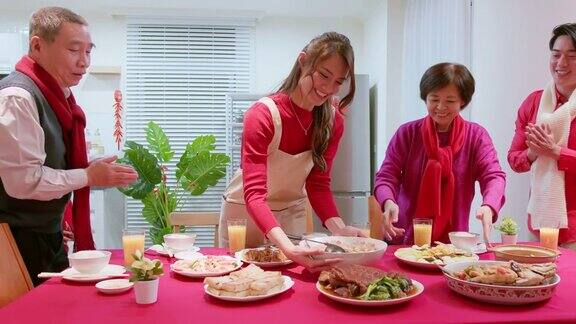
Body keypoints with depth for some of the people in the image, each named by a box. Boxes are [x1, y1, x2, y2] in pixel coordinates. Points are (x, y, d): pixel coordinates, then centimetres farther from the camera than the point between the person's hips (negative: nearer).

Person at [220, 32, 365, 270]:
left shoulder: (333, 122, -13)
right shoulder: (262, 115, -29)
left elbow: (318, 184, -10)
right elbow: (254, 194, -36)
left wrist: (338, 227, -28)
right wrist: (287, 247, -50)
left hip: (292, 212, 4)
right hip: (245, 211, -3)